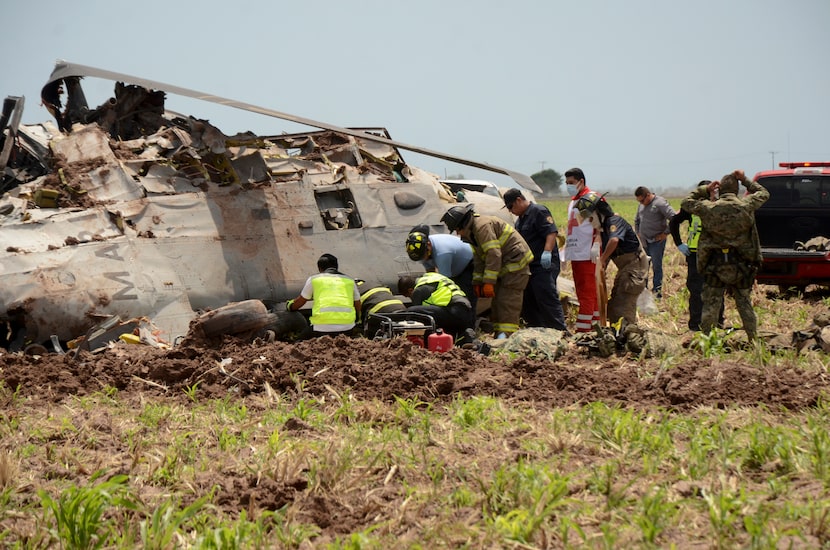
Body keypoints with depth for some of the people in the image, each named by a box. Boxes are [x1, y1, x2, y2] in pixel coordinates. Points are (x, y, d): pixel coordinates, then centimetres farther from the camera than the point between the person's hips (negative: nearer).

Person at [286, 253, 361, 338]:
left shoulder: (314, 279, 15)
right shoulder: (350, 281, 20)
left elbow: (299, 302, 25)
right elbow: (358, 306, 28)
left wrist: (289, 306, 46)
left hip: (323, 327, -2)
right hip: (347, 328, 2)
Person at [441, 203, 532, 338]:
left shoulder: (482, 226, -20)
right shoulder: (473, 232, 13)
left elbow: (493, 254, -26)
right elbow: (479, 260, 18)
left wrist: (489, 282, -26)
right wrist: (477, 282, 11)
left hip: (516, 262, -11)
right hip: (505, 266, 11)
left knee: (508, 301, -15)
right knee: (498, 301, 9)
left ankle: (507, 336, -19)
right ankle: (499, 335, 9)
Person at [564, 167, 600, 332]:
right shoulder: (572, 202, 22)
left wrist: (596, 245, -21)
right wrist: (565, 250, 24)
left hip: (588, 255, -9)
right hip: (575, 254, 9)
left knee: (587, 291, -9)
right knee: (581, 291, 10)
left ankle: (583, 328, -12)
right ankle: (595, 324, 14)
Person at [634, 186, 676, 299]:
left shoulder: (660, 203, -13)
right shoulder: (641, 205, 11)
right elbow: (637, 220, 30)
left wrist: (666, 233, -15)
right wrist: (638, 232, 18)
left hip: (657, 241, -7)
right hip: (644, 241, 7)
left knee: (656, 266, -3)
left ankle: (657, 291, 4)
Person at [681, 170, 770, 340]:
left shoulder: (709, 208, -8)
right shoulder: (746, 205, -6)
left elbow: (686, 202, 9)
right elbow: (763, 193, 15)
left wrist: (705, 189, 12)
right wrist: (745, 180, 19)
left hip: (715, 266, -1)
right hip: (741, 266, 1)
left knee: (710, 306, 5)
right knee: (745, 305, 12)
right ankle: (753, 340, 15)